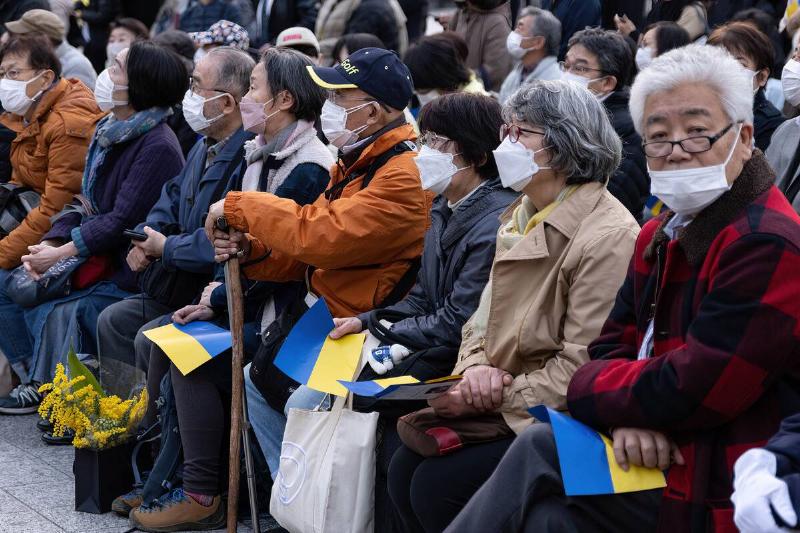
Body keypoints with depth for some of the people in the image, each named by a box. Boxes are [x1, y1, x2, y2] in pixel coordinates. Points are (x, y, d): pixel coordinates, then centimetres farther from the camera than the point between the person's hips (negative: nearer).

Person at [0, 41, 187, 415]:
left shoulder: (158, 147, -20)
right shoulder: (109, 132, 10)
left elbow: (122, 221, -22)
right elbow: (86, 204, 13)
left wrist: (61, 255, -18)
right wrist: (50, 243, -5)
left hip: (131, 273, -10)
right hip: (96, 259, 10)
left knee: (57, 312, -26)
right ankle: (36, 381, 13)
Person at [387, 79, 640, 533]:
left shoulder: (608, 237, -20)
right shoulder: (522, 220, 11)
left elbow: (582, 370, -22)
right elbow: (483, 323, 15)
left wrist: (494, 398, -18)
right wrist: (475, 369, -7)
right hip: (503, 404, 9)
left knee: (437, 486, -16)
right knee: (404, 470, -4)